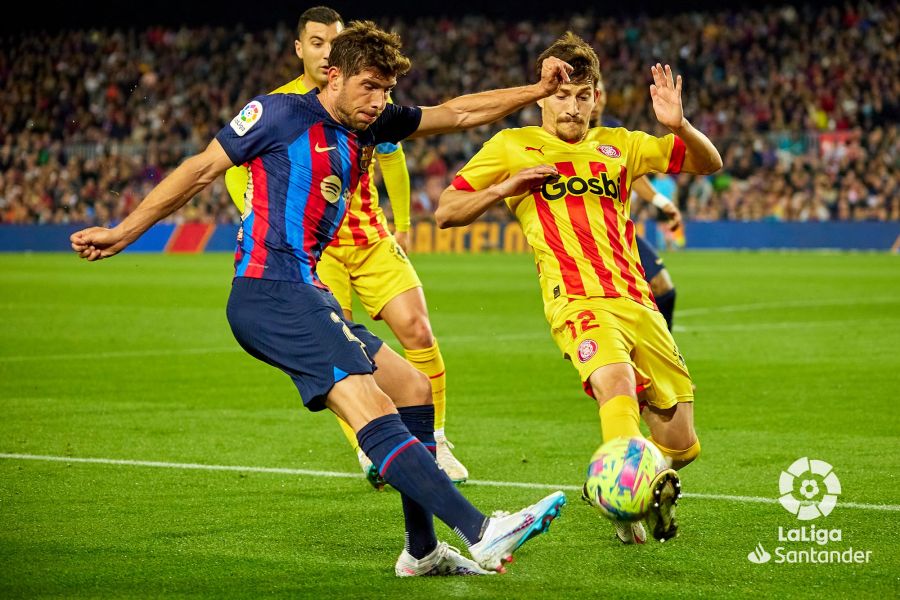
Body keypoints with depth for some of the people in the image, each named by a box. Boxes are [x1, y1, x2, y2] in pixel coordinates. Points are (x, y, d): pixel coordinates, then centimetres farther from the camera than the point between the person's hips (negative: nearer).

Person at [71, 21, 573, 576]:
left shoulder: (366, 126, 16)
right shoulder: (279, 114, -5)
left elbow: (458, 113, 21)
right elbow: (201, 170, -1)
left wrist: (537, 91, 14)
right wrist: (123, 234, 1)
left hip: (306, 296, 10)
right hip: (270, 295, -10)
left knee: (413, 389, 13)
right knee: (373, 409, -20)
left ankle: (422, 551, 20)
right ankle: (481, 534, -31)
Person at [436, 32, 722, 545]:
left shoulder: (616, 146, 19)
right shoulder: (513, 146, 12)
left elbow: (709, 163, 21)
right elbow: (446, 213, 12)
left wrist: (679, 125, -1)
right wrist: (506, 186, -4)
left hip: (639, 304, 4)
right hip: (579, 302, -4)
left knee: (680, 448, 3)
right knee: (616, 379, -39)